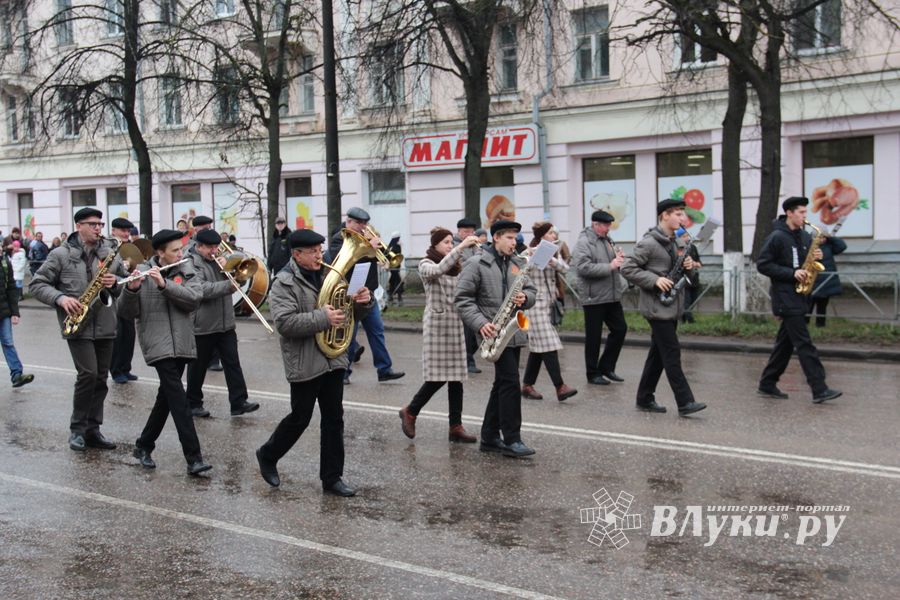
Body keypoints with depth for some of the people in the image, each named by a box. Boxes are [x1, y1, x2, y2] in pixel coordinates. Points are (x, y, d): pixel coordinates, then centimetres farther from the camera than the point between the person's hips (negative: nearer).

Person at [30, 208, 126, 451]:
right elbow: (37, 284, -1)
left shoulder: (110, 254, 8)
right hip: (77, 325, -4)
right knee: (88, 374, -14)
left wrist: (115, 284, -6)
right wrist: (60, 298, -18)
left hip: (105, 326, 5)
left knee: (100, 379, 7)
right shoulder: (61, 254, -3)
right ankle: (77, 429, 3)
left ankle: (92, 430, 17)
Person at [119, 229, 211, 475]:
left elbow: (194, 299, -12)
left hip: (181, 343, 4)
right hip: (157, 344, -4)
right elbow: (127, 313, -5)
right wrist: (131, 289, -23)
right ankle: (194, 457, -15)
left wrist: (164, 284, -22)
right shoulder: (142, 272, -2)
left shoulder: (186, 269, 5)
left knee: (167, 397, 13)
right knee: (179, 399, -13)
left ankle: (144, 446, 30)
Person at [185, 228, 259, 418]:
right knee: (198, 367, 7)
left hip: (225, 324, 6)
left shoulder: (217, 260, 15)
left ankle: (239, 402, -1)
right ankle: (193, 404, 20)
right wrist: (228, 285, -29)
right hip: (202, 326, -6)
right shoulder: (191, 263, -10)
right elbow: (200, 289, -25)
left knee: (232, 363, 0)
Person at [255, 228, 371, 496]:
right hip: (305, 364, -6)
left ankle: (332, 477, 17)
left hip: (333, 360, 6)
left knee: (334, 419, 8)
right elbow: (284, 322, -23)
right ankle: (267, 456, 30)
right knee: (300, 419, 5)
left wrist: (361, 302, -6)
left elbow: (349, 313, 16)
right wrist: (322, 318, -28)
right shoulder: (284, 283, -10)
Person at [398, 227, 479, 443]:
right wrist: (461, 247, -31)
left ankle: (456, 426, 6)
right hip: (436, 323, -6)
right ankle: (410, 412, 14)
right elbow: (439, 270, -26)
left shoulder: (455, 267, 15)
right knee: (438, 376, -7)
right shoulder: (426, 264, -3)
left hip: (456, 324, 6)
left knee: (455, 376, 3)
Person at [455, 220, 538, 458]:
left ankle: (489, 438, 19)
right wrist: (480, 323, -20)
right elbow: (462, 298, -8)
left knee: (502, 384, 10)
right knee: (511, 383, -12)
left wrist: (524, 297, -9)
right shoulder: (476, 264, -5)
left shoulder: (517, 263, 13)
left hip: (514, 332, 7)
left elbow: (531, 290, 16)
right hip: (494, 332, -7)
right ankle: (511, 440, -7)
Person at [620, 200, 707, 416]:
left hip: (672, 307, 9)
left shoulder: (675, 242, 14)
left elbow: (682, 275, 23)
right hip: (657, 307, -9)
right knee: (672, 354, -10)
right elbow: (627, 268, -15)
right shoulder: (649, 242, -12)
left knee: (658, 354, 12)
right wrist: (655, 280, -21)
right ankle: (685, 402, -9)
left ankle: (645, 399, 21)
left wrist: (688, 267, 0)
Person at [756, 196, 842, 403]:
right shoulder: (777, 237, -9)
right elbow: (762, 265, -13)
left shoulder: (805, 237, 13)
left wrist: (816, 258, -2)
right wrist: (792, 273, -19)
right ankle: (819, 390, -12)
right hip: (785, 298, -8)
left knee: (785, 343, 11)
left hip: (799, 297, 8)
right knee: (804, 344, -11)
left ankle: (767, 385, 19)